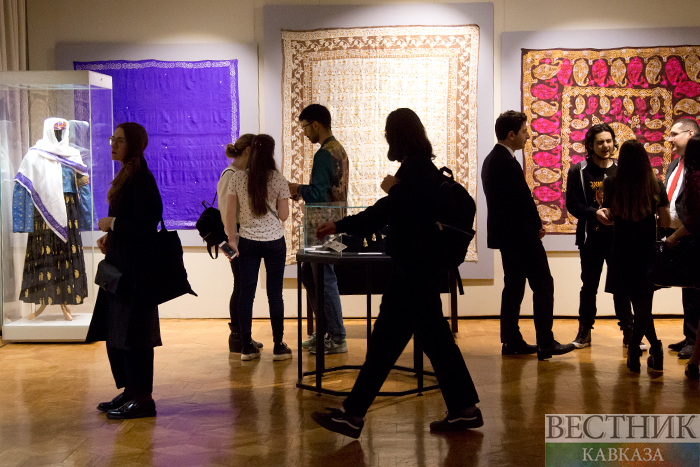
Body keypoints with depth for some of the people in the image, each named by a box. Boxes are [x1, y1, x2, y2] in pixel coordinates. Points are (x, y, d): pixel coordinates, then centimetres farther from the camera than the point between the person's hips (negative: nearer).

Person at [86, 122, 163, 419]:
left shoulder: (142, 180, -15)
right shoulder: (126, 177, 15)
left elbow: (147, 225, -22)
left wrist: (112, 224, -12)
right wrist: (109, 237, 6)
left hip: (135, 268, -10)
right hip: (120, 265, 10)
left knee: (132, 335, -4)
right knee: (115, 334, 15)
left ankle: (142, 400, 5)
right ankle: (130, 391, 26)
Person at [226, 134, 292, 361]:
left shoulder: (237, 178, -3)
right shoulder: (278, 179, -6)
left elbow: (230, 213, -2)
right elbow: (284, 215, -3)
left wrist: (232, 238, 7)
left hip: (247, 241, 1)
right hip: (274, 241, -1)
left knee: (246, 293, 5)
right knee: (274, 293, 4)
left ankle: (247, 346, 9)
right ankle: (278, 346, 10)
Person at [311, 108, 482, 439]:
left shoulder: (416, 169, -15)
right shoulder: (420, 167, 17)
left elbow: (409, 216, -25)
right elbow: (383, 213, 24)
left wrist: (393, 189, -8)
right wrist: (339, 226, 27)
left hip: (413, 270, -10)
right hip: (420, 267, 10)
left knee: (385, 340, -4)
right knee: (435, 339, 13)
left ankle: (352, 415, 4)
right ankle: (464, 410, 19)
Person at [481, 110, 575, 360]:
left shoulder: (491, 160, 13)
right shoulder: (507, 162, -19)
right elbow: (524, 199, -19)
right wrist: (537, 225, -3)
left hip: (505, 234, 10)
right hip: (521, 235, -10)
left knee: (513, 285, 13)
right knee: (543, 285, -4)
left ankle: (511, 341, 17)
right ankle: (546, 343, -2)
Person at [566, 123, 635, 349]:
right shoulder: (579, 171, 1)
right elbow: (572, 203, -4)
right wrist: (595, 213, -18)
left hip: (619, 237, 1)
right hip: (591, 237, -1)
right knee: (589, 286, 8)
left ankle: (629, 333, 14)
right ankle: (584, 332, 18)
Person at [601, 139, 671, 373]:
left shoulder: (611, 185, -8)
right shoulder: (656, 185, -6)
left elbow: (608, 217, -1)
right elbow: (666, 222, -4)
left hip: (622, 253, 0)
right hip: (648, 253, 0)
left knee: (639, 305, 9)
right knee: (643, 303, 12)